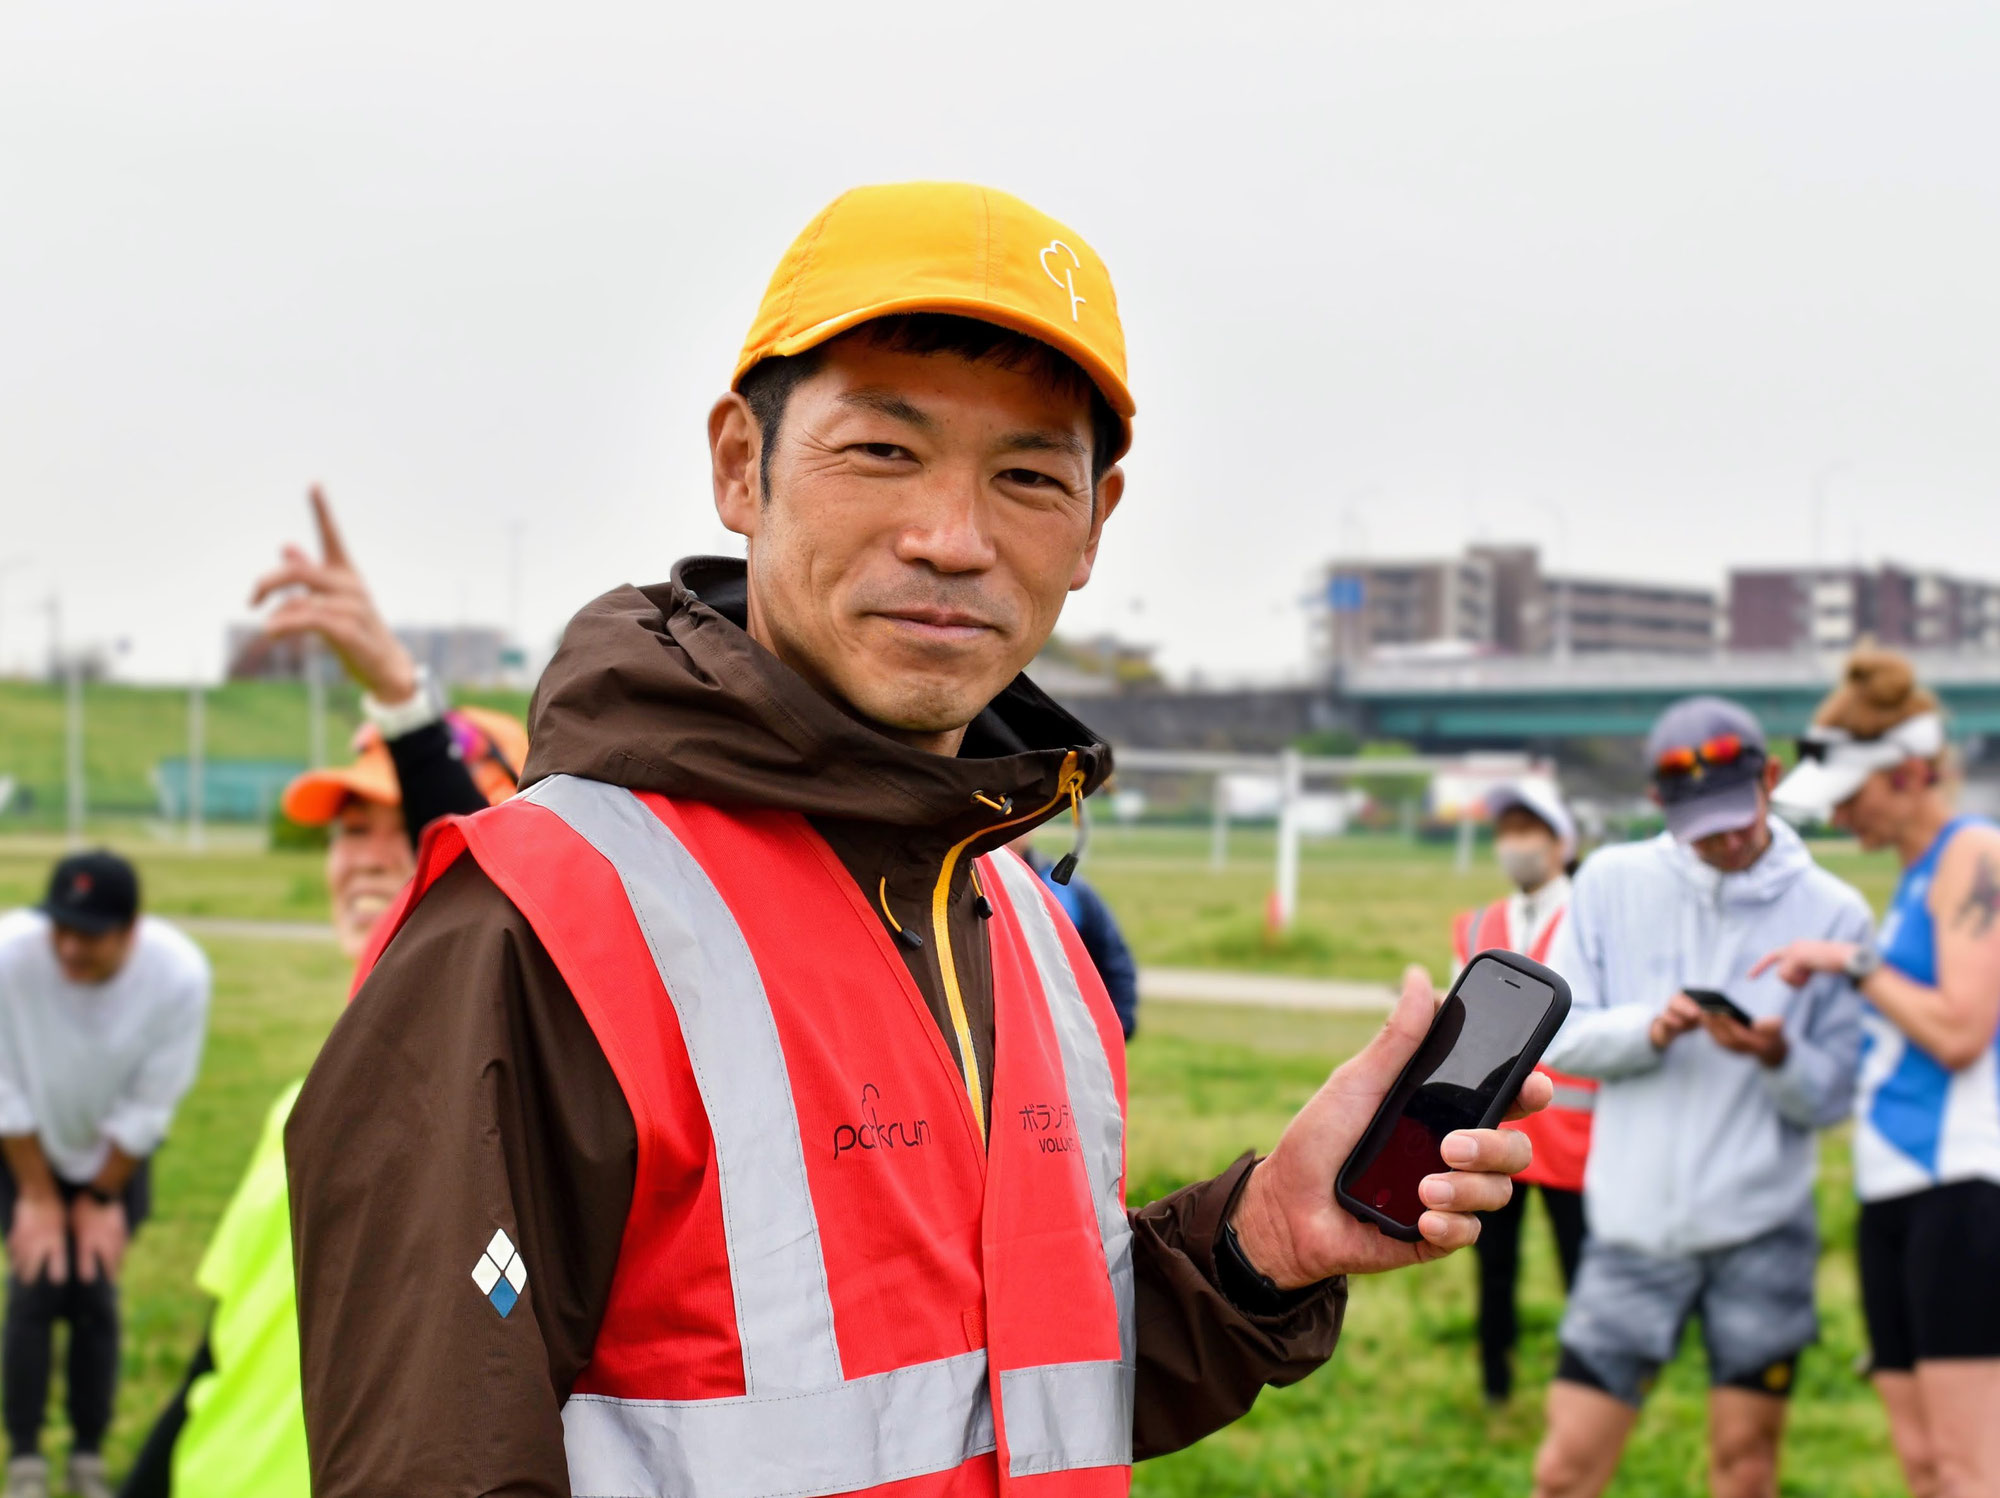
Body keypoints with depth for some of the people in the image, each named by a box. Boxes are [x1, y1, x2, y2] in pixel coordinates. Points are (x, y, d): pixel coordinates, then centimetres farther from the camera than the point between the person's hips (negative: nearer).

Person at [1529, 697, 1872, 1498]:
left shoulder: (1831, 911, -1)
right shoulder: (1611, 883, 2)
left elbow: (1832, 1095, 0)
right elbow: (1560, 1034, 1)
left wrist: (1779, 1056, -21)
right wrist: (1648, 1028, -18)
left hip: (1762, 1231, 0)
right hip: (1632, 1226, 1)